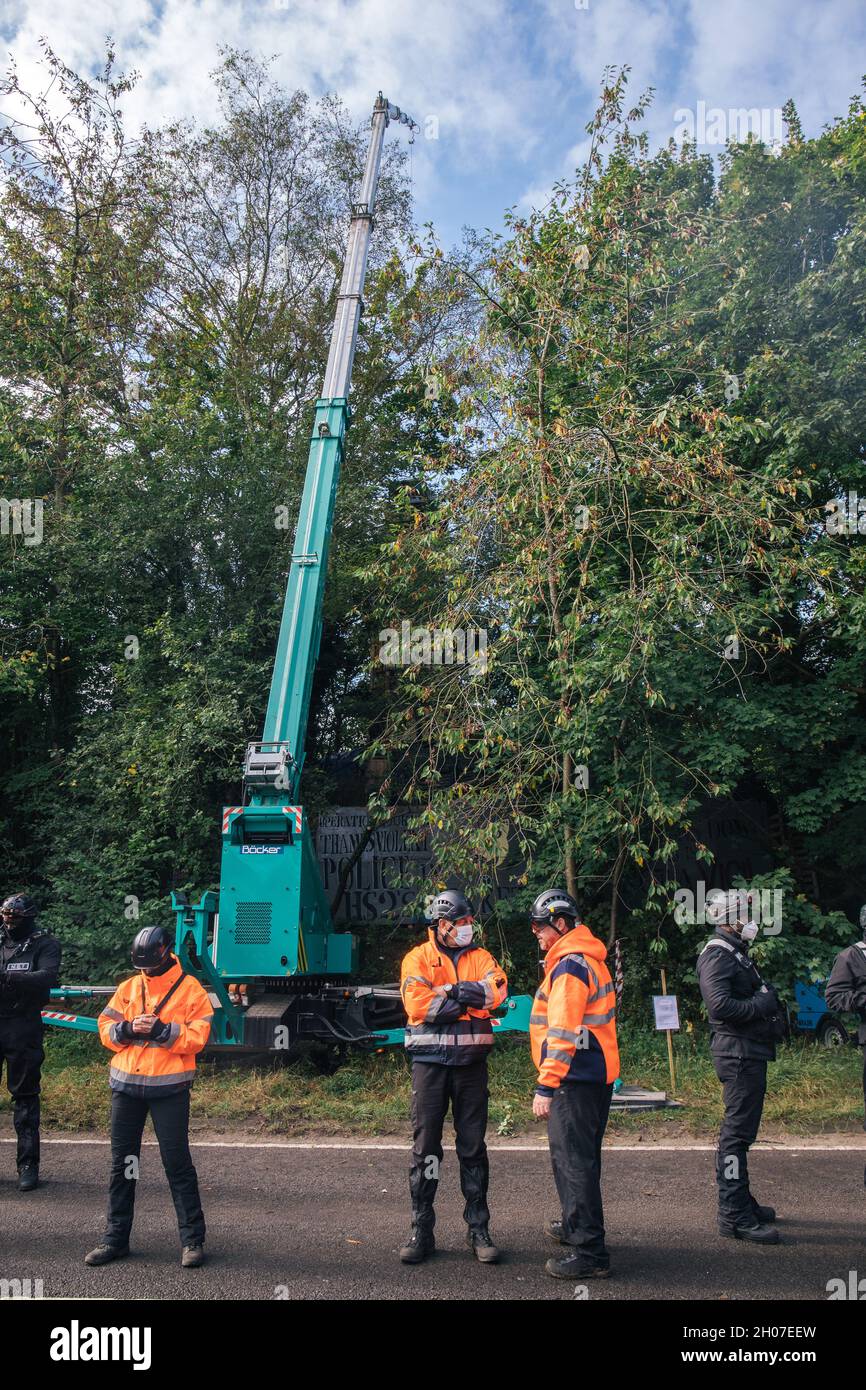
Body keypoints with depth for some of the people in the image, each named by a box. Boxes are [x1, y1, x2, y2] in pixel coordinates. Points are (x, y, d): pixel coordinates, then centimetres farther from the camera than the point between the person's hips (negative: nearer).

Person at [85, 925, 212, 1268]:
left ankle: (193, 1240, 10)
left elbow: (196, 1038, -11)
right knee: (122, 1163, 12)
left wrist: (160, 1030, -22)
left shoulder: (190, 990, -4)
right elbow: (105, 1028, 5)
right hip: (125, 1085, 4)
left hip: (169, 1088, -4)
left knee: (177, 1163, 0)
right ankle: (116, 1238, 24)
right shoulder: (128, 988, 8)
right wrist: (128, 1029, -15)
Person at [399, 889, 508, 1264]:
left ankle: (478, 1229, 19)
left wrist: (447, 993, -14)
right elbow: (417, 1003, -16)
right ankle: (421, 1231, 14)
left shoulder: (480, 957, 8)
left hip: (471, 1061, 2)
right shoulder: (418, 959, 1)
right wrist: (468, 998, -12)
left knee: (473, 1146, 9)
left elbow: (498, 990, -12)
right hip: (430, 1060, -2)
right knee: (425, 1146, 4)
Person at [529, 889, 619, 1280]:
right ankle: (576, 1226, 36)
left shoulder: (569, 965, -17)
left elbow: (562, 1032, -23)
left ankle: (590, 1252, 0)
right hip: (596, 1073, 10)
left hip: (576, 1078, -10)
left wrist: (545, 1087, -22)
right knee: (579, 1156, 22)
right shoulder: (588, 958, 15)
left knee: (573, 1160, -5)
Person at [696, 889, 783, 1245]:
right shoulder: (717, 955, -15)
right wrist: (763, 1004, -16)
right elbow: (720, 1005, -26)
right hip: (738, 1052, -11)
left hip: (749, 1052, 11)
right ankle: (734, 1215, -3)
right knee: (738, 1131, -7)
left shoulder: (735, 953, 20)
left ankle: (740, 1201, 31)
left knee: (740, 1129, 19)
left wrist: (767, 998, 5)